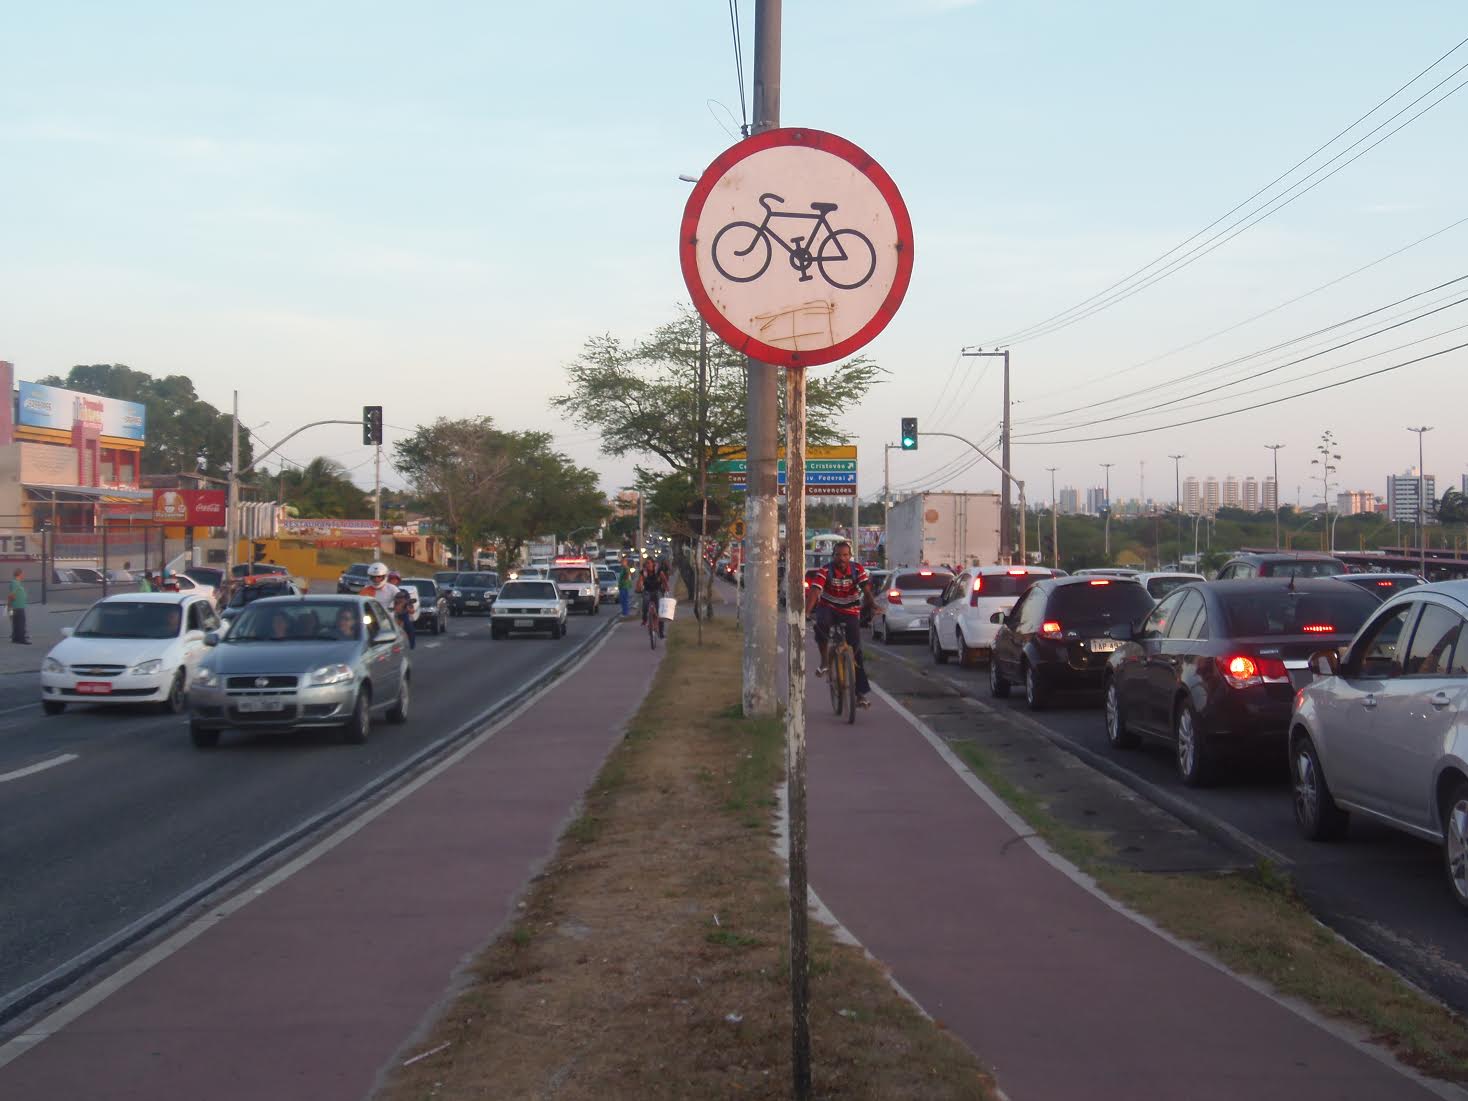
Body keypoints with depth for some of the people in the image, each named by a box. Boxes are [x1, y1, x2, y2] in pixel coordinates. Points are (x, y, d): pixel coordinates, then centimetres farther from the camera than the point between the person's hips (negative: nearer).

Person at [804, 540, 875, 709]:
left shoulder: (858, 569, -11)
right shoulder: (825, 571, -17)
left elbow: (867, 590, -22)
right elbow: (814, 592, -28)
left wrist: (870, 606, -43)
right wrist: (806, 613, -43)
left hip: (850, 612, 2)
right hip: (828, 607, -2)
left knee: (856, 649, -4)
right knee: (822, 624, -38)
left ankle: (861, 693, 2)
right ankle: (824, 660, -16)